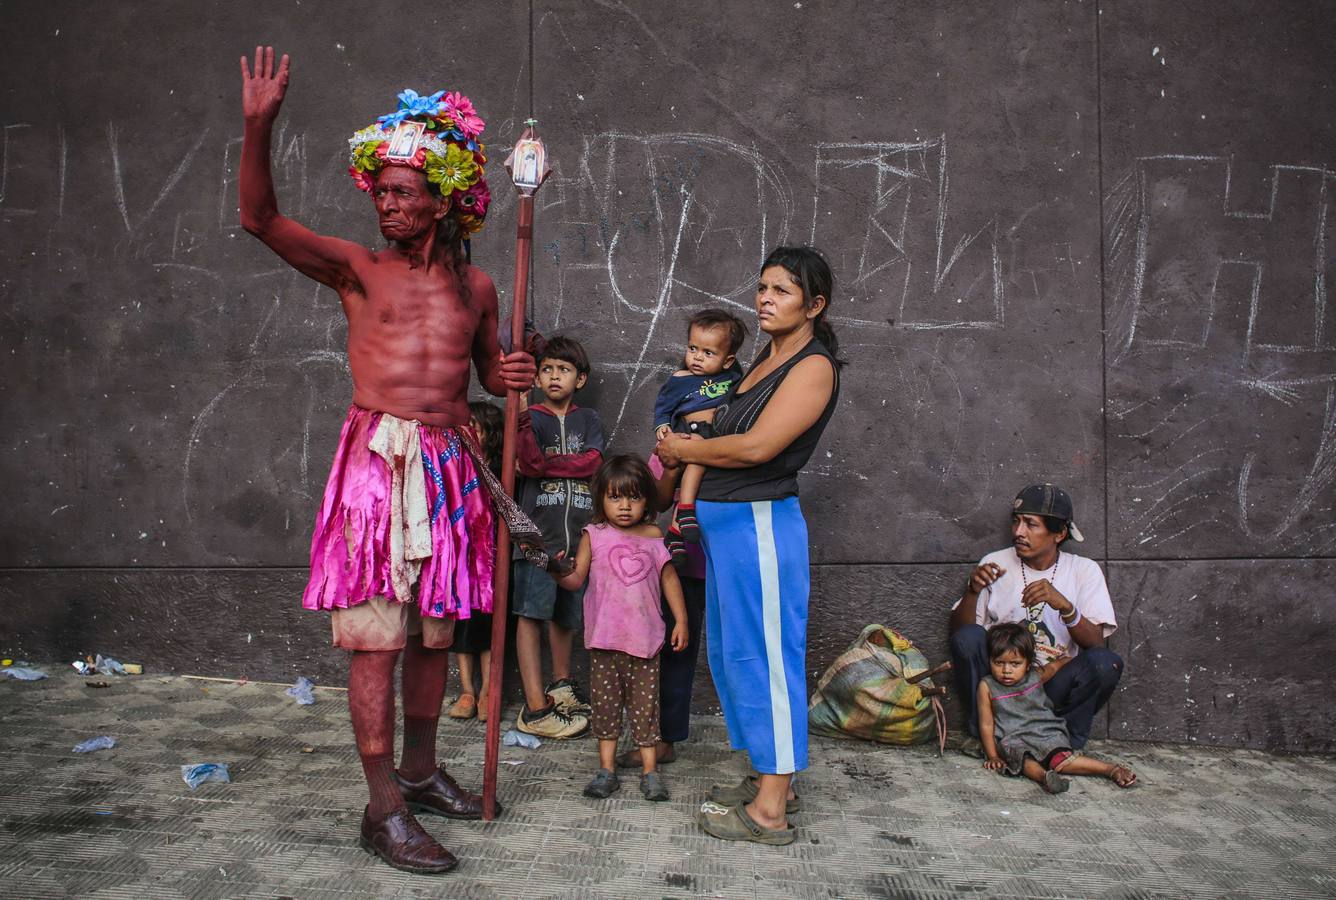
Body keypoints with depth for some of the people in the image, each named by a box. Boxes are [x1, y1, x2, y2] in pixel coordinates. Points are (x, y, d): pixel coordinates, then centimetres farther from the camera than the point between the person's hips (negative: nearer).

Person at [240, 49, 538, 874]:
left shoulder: (474, 286, 11)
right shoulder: (357, 268, 2)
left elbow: (486, 371, 23)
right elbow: (261, 219, -10)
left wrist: (511, 375, -1)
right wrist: (259, 128, -23)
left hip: (449, 467, 4)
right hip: (378, 460, -4)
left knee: (434, 632, 12)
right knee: (377, 637, -5)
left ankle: (420, 772, 28)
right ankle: (384, 808, 1)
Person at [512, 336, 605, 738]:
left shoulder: (588, 419, 14)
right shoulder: (531, 417, 5)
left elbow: (593, 462, -4)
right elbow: (529, 463, -13)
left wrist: (545, 464, -11)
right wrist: (521, 417, -25)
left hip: (579, 532, 3)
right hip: (538, 530, -3)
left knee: (567, 612, 15)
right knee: (532, 612, -8)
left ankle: (561, 684, 35)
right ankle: (535, 709, -8)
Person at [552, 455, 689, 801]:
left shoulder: (653, 536, 4)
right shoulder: (594, 535, 1)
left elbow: (668, 578, 11)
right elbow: (577, 578, -5)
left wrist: (681, 619, 8)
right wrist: (560, 574, -27)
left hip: (644, 636, 0)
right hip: (604, 637, 0)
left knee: (645, 703, 4)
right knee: (605, 701, 7)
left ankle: (649, 770, 14)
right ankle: (606, 769, 16)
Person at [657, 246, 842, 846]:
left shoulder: (814, 366, -12)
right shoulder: (767, 361, 17)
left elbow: (757, 446, -20)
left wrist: (684, 450, -7)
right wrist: (687, 453, 0)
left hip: (759, 521, -10)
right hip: (724, 521, 10)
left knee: (761, 655, -5)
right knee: (730, 652, 15)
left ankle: (770, 811, 3)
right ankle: (770, 780, 28)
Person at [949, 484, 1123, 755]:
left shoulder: (1084, 570, 0)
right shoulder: (995, 563, 1)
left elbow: (1095, 643, -11)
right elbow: (958, 630, -3)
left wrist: (1064, 605, -30)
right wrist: (973, 591, -23)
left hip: (1054, 686, 0)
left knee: (1107, 663, -28)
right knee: (968, 638, -27)